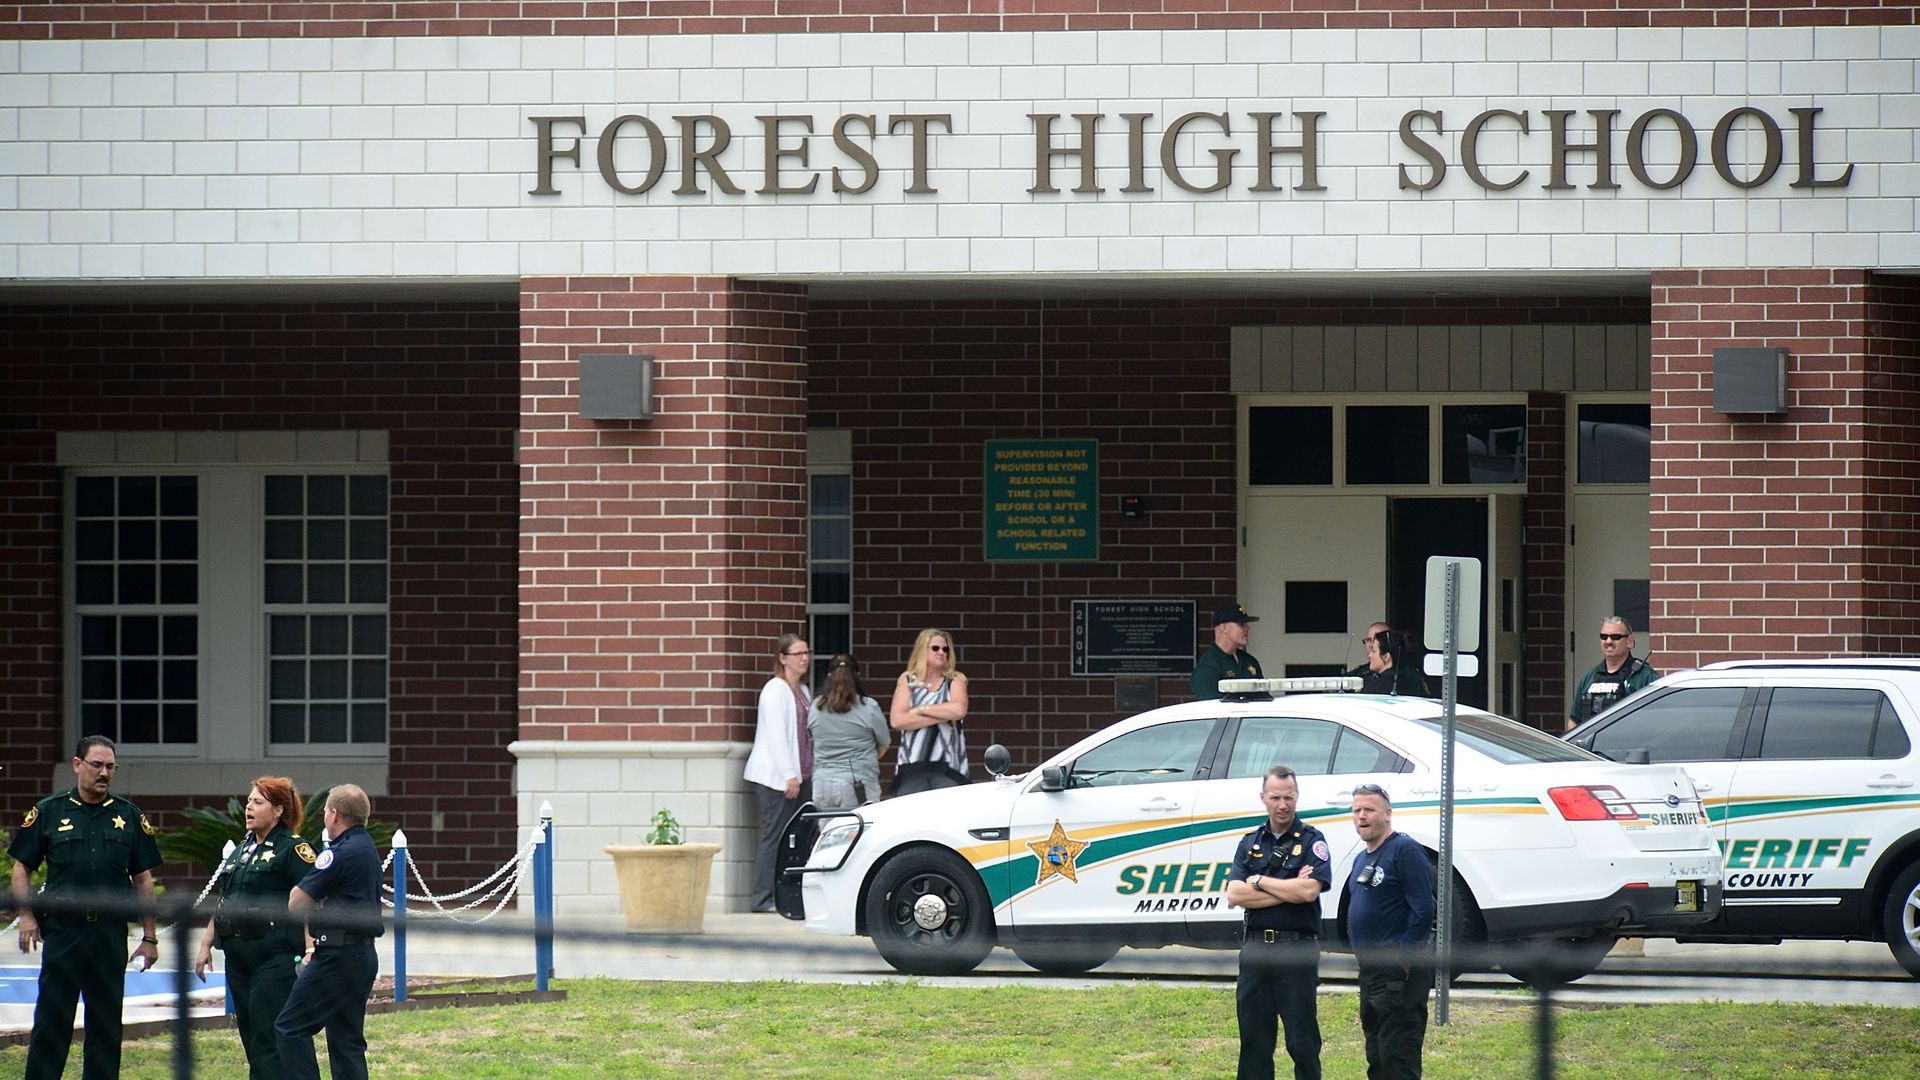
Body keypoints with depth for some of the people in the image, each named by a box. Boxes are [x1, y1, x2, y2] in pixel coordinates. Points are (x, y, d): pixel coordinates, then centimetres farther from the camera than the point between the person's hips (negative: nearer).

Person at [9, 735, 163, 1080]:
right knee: (51, 1020, -2)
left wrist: (149, 937, 9)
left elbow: (143, 879, 12)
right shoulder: (48, 812, 4)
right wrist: (26, 916, -8)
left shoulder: (129, 816, 10)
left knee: (106, 1024, 5)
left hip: (111, 932, 2)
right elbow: (22, 868, 6)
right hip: (61, 931, -2)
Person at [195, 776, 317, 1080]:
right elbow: (224, 902, 24)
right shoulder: (242, 849, 19)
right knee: (249, 1034, 9)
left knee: (268, 1037, -11)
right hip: (239, 956, 9)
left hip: (275, 956, -9)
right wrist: (206, 943, 19)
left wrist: (309, 952, -22)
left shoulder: (294, 849, -7)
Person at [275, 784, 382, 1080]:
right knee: (347, 1039, 12)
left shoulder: (342, 854, -16)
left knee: (290, 1028, -5)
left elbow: (296, 903, -14)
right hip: (363, 953, 10)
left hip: (339, 956, -10)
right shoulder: (368, 849, 16)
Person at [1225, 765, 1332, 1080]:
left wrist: (1259, 882, -6)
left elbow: (1309, 891, -16)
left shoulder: (1311, 841, 0)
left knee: (1302, 1042, -2)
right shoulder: (1251, 842, 12)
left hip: (1297, 949, -4)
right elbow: (1234, 895, -1)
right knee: (1254, 1042, 7)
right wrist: (1288, 890, -9)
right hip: (1256, 946, 4)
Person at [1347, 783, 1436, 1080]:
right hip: (1370, 972, 10)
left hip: (1399, 974, -10)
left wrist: (1404, 956, -19)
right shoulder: (1362, 860, 18)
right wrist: (1360, 952, 15)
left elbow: (1423, 909, -18)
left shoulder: (1404, 850, -11)